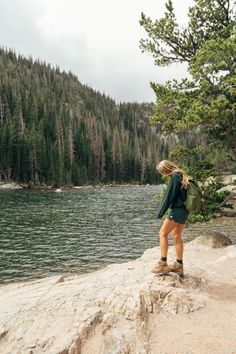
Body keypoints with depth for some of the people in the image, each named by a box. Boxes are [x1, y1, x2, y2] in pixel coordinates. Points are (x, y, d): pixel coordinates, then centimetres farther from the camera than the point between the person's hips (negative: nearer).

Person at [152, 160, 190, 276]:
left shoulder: (175, 177, -13)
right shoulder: (182, 176, 14)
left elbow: (169, 196, -16)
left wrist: (160, 212, -10)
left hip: (177, 210, -10)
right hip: (184, 210, 10)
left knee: (163, 233, -3)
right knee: (177, 236, 13)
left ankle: (163, 263, -2)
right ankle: (179, 265, 18)